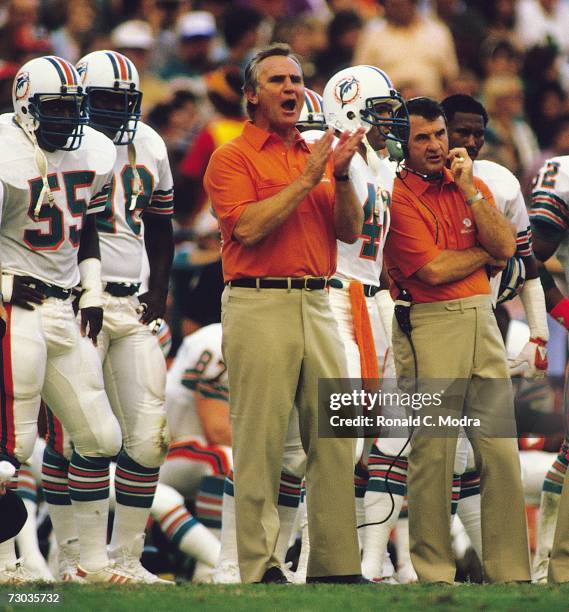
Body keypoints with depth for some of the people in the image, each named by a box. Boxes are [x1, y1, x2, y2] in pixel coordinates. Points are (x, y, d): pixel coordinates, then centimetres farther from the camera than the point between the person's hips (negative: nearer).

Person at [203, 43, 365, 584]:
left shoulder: (316, 156, 18)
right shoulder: (233, 158, 0)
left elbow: (350, 231, 11)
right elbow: (248, 228, -15)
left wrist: (341, 175, -4)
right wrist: (307, 179, -12)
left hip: (316, 306, 6)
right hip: (260, 308, -6)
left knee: (334, 439, 4)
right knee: (261, 442, -6)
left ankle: (336, 565, 8)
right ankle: (261, 569, -5)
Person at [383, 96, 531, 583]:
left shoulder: (471, 186, 15)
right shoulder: (398, 196, -4)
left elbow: (504, 246, 2)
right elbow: (432, 269, -12)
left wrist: (469, 190, -4)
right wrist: (486, 254, 3)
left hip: (482, 320, 5)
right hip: (429, 325, -5)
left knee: (501, 451, 3)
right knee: (432, 453, -5)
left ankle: (510, 570, 6)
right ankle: (434, 572, 0)